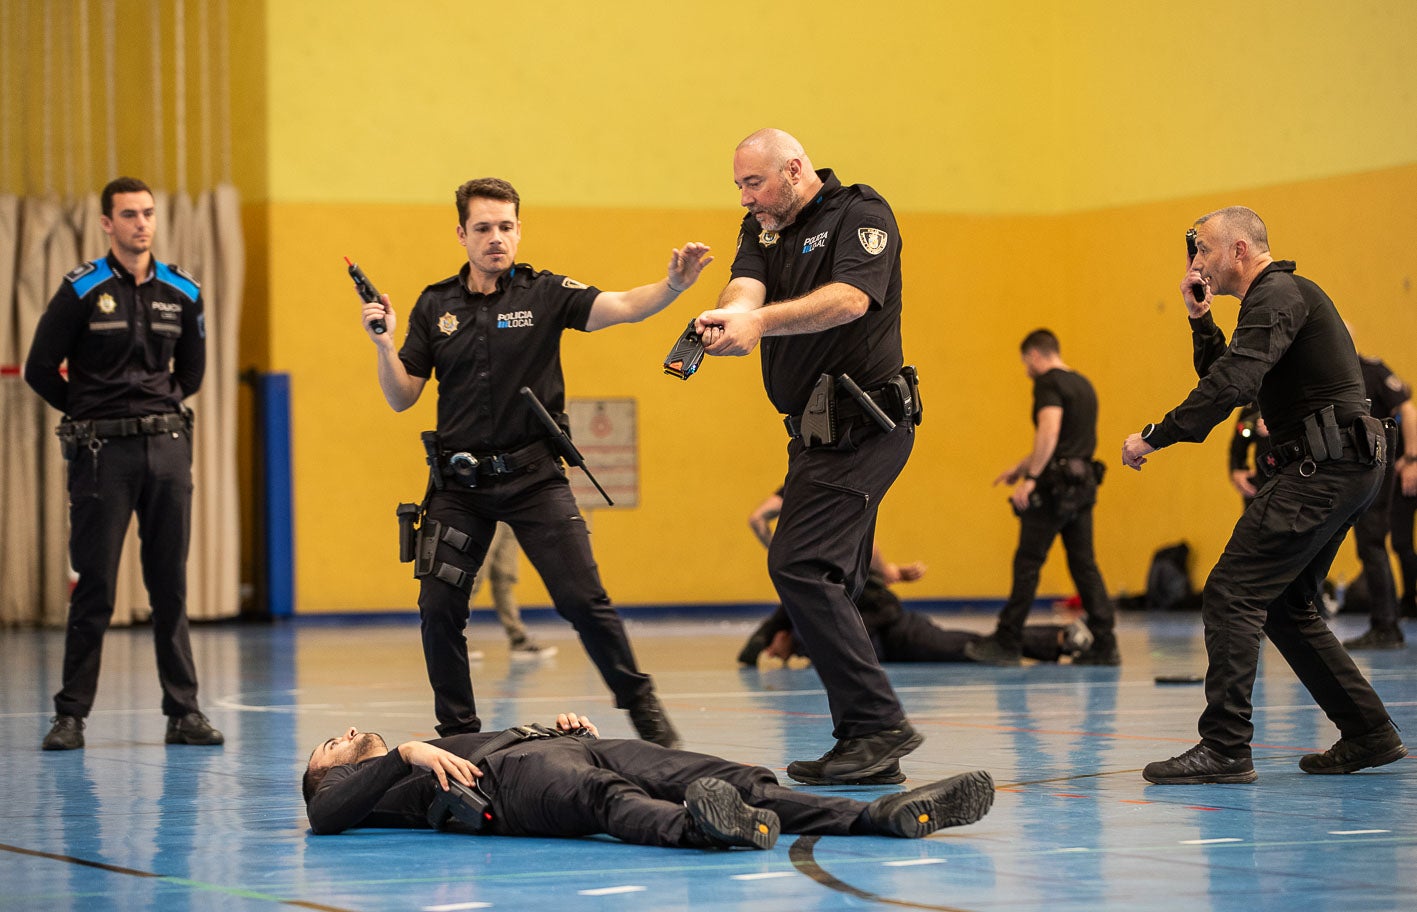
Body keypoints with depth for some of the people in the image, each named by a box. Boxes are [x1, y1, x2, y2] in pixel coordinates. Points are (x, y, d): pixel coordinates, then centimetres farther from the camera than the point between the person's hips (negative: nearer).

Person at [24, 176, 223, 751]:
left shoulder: (182, 293, 8)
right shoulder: (82, 291, -3)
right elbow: (40, 370, 1)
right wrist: (92, 414, 7)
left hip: (168, 447, 3)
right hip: (103, 451, -3)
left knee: (171, 586, 5)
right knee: (94, 590, -3)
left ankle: (184, 712, 9)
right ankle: (71, 714, 4)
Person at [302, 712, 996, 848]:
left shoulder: (448, 746, 44)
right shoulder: (364, 784, 25)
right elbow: (325, 817, 3)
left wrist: (566, 726, 16)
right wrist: (406, 753, -7)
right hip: (510, 781, -7)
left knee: (731, 782, -18)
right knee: (608, 798, -42)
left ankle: (884, 815, -37)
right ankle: (703, 828, -75)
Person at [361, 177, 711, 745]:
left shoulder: (545, 293, -2)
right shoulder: (435, 305, 5)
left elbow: (623, 307, -18)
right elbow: (401, 398, 8)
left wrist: (674, 285, -37)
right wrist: (384, 343, -10)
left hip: (534, 477, -2)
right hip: (459, 484, 2)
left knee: (582, 599, -7)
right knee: (438, 608, -3)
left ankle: (640, 703, 11)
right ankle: (458, 732, 12)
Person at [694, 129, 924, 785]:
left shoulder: (861, 214, -7)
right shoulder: (763, 228, 14)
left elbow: (850, 298, -25)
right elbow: (748, 288, -6)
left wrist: (761, 321, -38)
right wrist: (727, 317, -31)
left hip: (861, 427, -9)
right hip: (819, 430, 9)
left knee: (799, 566, -19)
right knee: (826, 586, 9)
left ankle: (877, 724, -17)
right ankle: (866, 743, 14)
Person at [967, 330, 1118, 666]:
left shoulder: (1048, 383, -9)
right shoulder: (1082, 384, 19)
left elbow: (1049, 433, -23)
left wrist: (1030, 478, -23)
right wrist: (1021, 467, 31)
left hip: (1055, 486, -8)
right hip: (1083, 483, 8)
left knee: (1028, 562, -3)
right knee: (1083, 563, 8)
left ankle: (1007, 642, 1)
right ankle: (1104, 644, 3)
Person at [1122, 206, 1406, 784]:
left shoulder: (1278, 296, -11)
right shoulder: (1276, 298, 22)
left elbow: (1232, 384, -24)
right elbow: (1223, 379, 25)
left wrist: (1155, 437, -21)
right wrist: (1200, 319, 13)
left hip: (1325, 467, -11)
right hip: (1341, 467, 11)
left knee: (1231, 595, -13)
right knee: (1283, 604, 16)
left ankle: (1225, 748, -15)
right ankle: (1369, 733, 19)